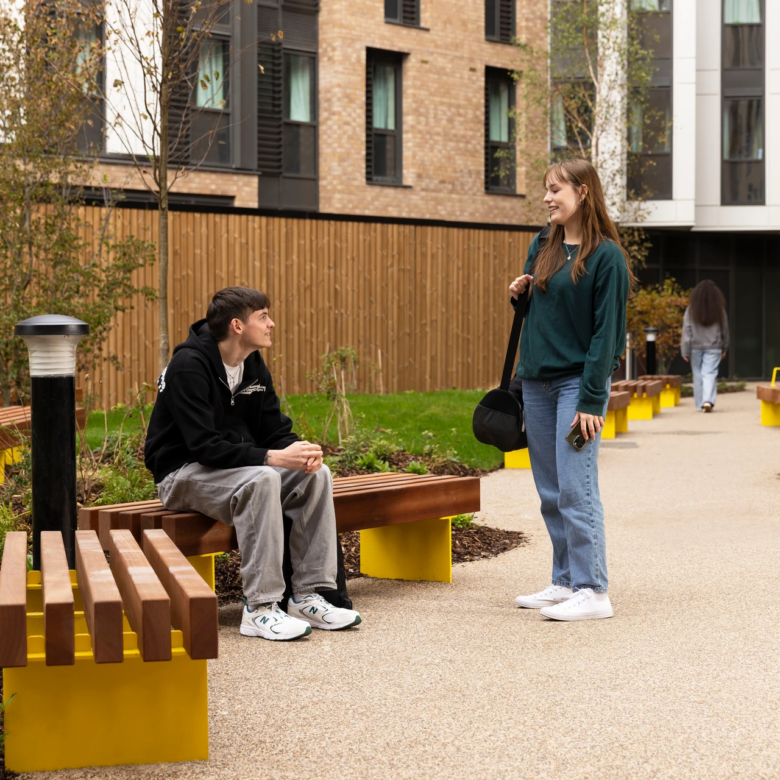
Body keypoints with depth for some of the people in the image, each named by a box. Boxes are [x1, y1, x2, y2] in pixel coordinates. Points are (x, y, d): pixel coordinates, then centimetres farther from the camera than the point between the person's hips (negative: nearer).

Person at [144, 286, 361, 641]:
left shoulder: (254, 366, 6)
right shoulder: (188, 366, -20)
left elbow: (275, 429, 7)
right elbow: (204, 445, -27)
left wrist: (299, 449, -17)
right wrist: (271, 457, -34)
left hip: (238, 466, 8)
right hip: (182, 473, -8)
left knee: (317, 475, -13)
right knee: (261, 480, -36)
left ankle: (307, 596, -11)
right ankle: (260, 608, -32)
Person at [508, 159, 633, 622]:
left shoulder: (606, 256, -9)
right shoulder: (542, 248, 12)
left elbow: (607, 331, -12)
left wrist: (592, 400, -17)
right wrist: (519, 296, 1)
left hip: (579, 382, -7)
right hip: (537, 382, 7)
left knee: (576, 489, -10)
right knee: (551, 493, 10)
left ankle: (593, 592, -6)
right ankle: (566, 581, 19)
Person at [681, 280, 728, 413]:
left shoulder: (691, 310, -5)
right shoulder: (720, 310, -1)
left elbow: (687, 331, -5)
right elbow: (725, 330, 8)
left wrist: (685, 351, -1)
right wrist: (724, 348, 21)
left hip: (696, 347, 0)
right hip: (713, 347, 0)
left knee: (698, 375, 8)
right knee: (710, 374, -2)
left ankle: (700, 404, 11)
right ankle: (708, 401, -21)